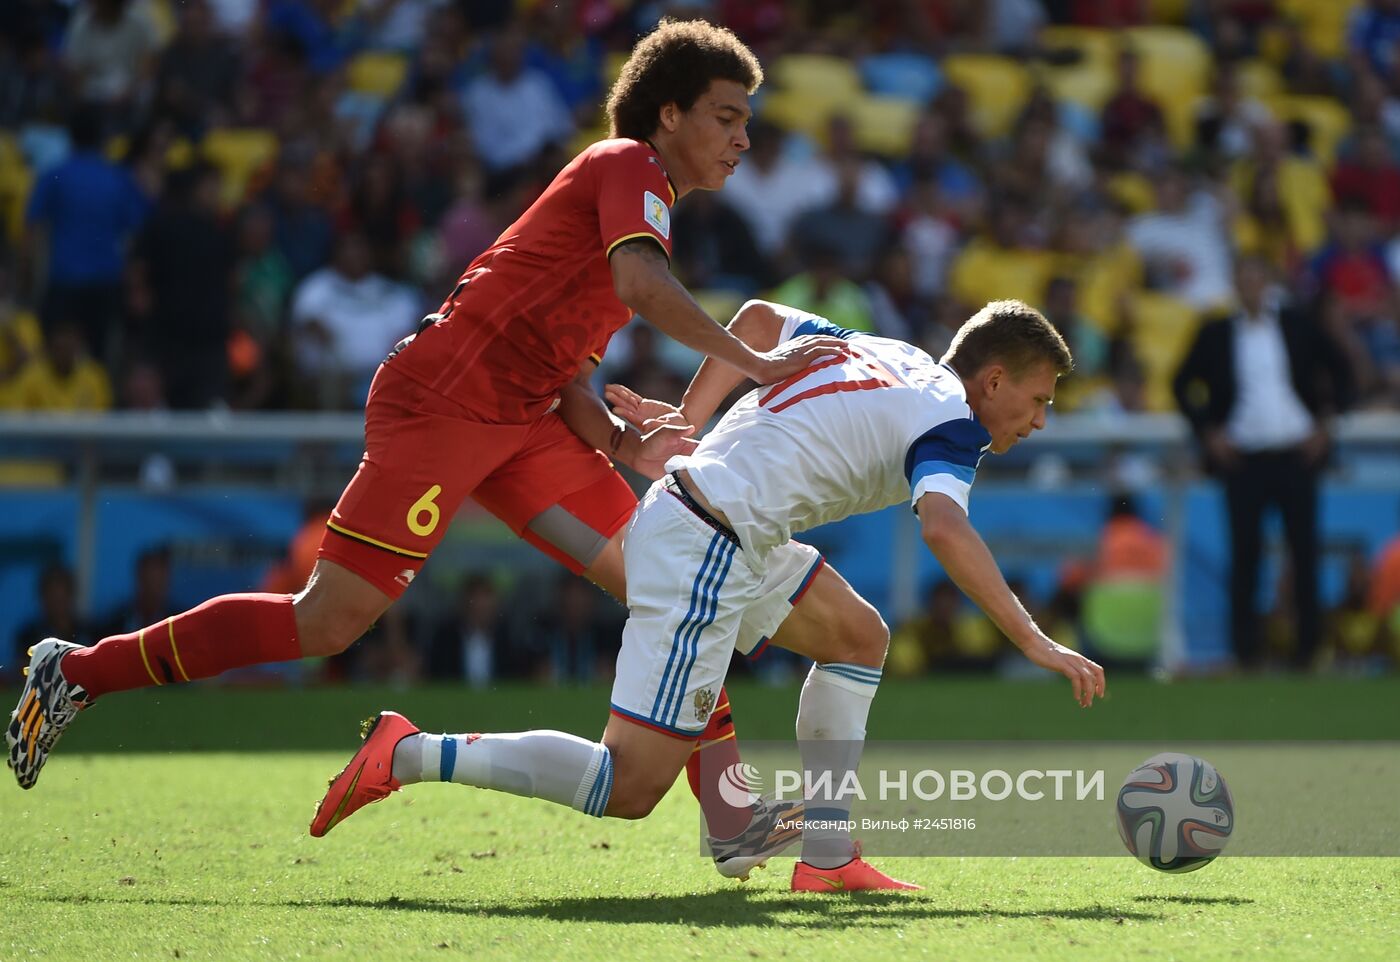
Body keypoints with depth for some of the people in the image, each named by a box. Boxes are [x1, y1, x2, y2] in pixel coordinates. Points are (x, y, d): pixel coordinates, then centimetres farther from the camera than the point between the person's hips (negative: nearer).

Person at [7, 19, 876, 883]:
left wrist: (623, 444, 3)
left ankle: (731, 819, -1)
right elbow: (644, 287, -25)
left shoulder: (638, 193, 24)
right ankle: (79, 673, 2)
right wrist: (753, 363, -23)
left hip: (524, 421, 10)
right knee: (328, 623, -10)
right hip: (442, 400, -10)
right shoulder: (628, 169, -4)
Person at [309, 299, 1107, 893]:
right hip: (706, 551, -10)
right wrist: (1037, 644, -27)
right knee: (629, 791, -10)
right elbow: (945, 529, -28)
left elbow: (760, 320, 27)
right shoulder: (948, 421, -9)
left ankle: (827, 859, 16)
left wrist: (688, 423, 28)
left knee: (858, 643, 20)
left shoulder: (881, 355, 17)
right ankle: (407, 757, -9)